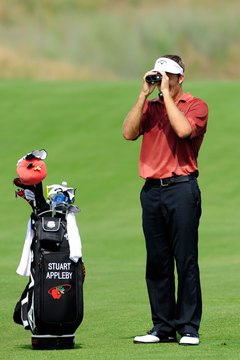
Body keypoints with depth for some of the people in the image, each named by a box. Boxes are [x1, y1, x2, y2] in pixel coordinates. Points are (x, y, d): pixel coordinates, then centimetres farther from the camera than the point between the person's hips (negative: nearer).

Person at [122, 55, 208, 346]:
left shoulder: (196, 106, 1)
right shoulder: (150, 107, 14)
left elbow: (184, 129, -19)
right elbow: (129, 133, -1)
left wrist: (166, 93, -11)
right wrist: (144, 94, -3)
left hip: (181, 188, -5)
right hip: (152, 190, 5)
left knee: (186, 261, -4)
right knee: (157, 263, 7)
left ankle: (188, 327, -1)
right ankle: (163, 327, 12)